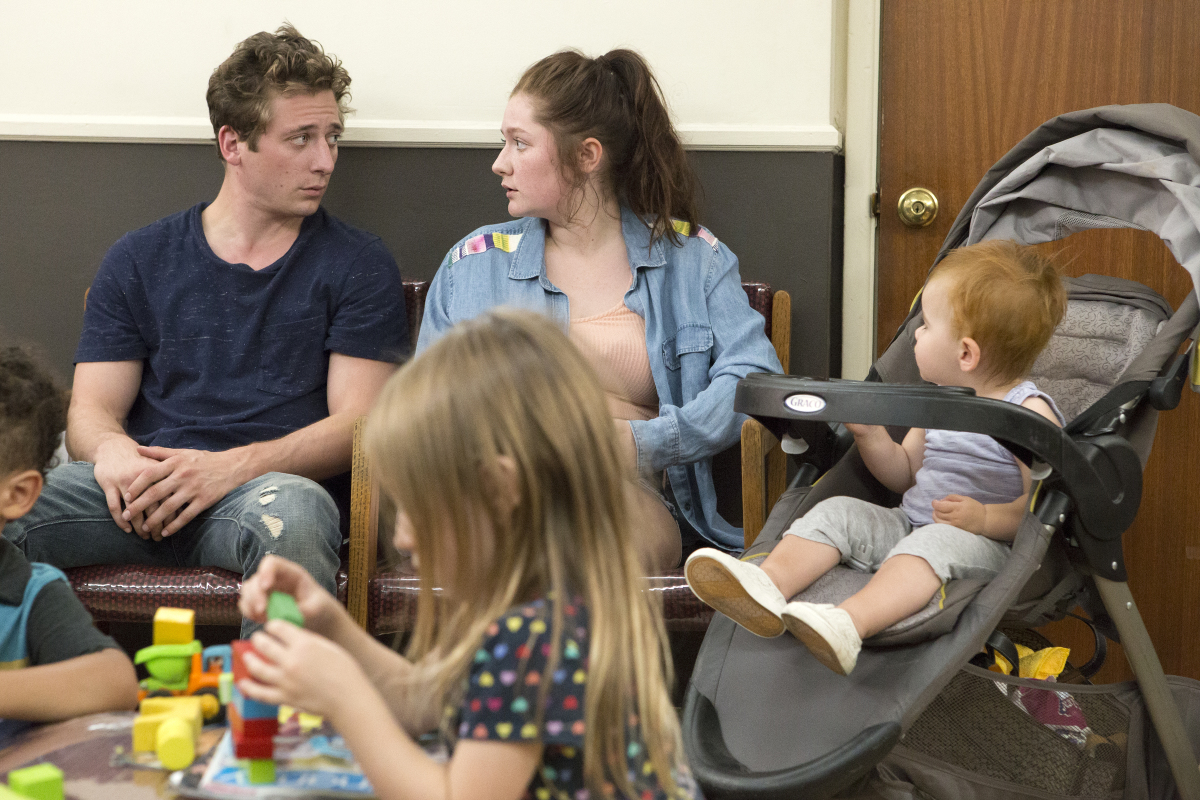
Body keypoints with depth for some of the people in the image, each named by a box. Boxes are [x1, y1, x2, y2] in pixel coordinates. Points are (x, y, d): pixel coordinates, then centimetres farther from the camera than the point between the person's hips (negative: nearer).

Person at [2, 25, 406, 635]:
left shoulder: (359, 266, 12)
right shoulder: (139, 260, 18)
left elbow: (356, 422, 2)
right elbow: (91, 410, 13)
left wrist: (232, 468, -15)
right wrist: (114, 453, -14)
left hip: (270, 484, -1)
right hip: (141, 494, 2)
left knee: (291, 510, -39)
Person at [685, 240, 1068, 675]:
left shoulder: (1030, 412, -10)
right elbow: (905, 474, 24)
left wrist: (984, 518, -30)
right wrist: (869, 433, 7)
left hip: (982, 542, -8)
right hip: (908, 521, 8)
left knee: (938, 541, -38)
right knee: (837, 512, -9)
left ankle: (850, 623, -61)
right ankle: (768, 584, -34)